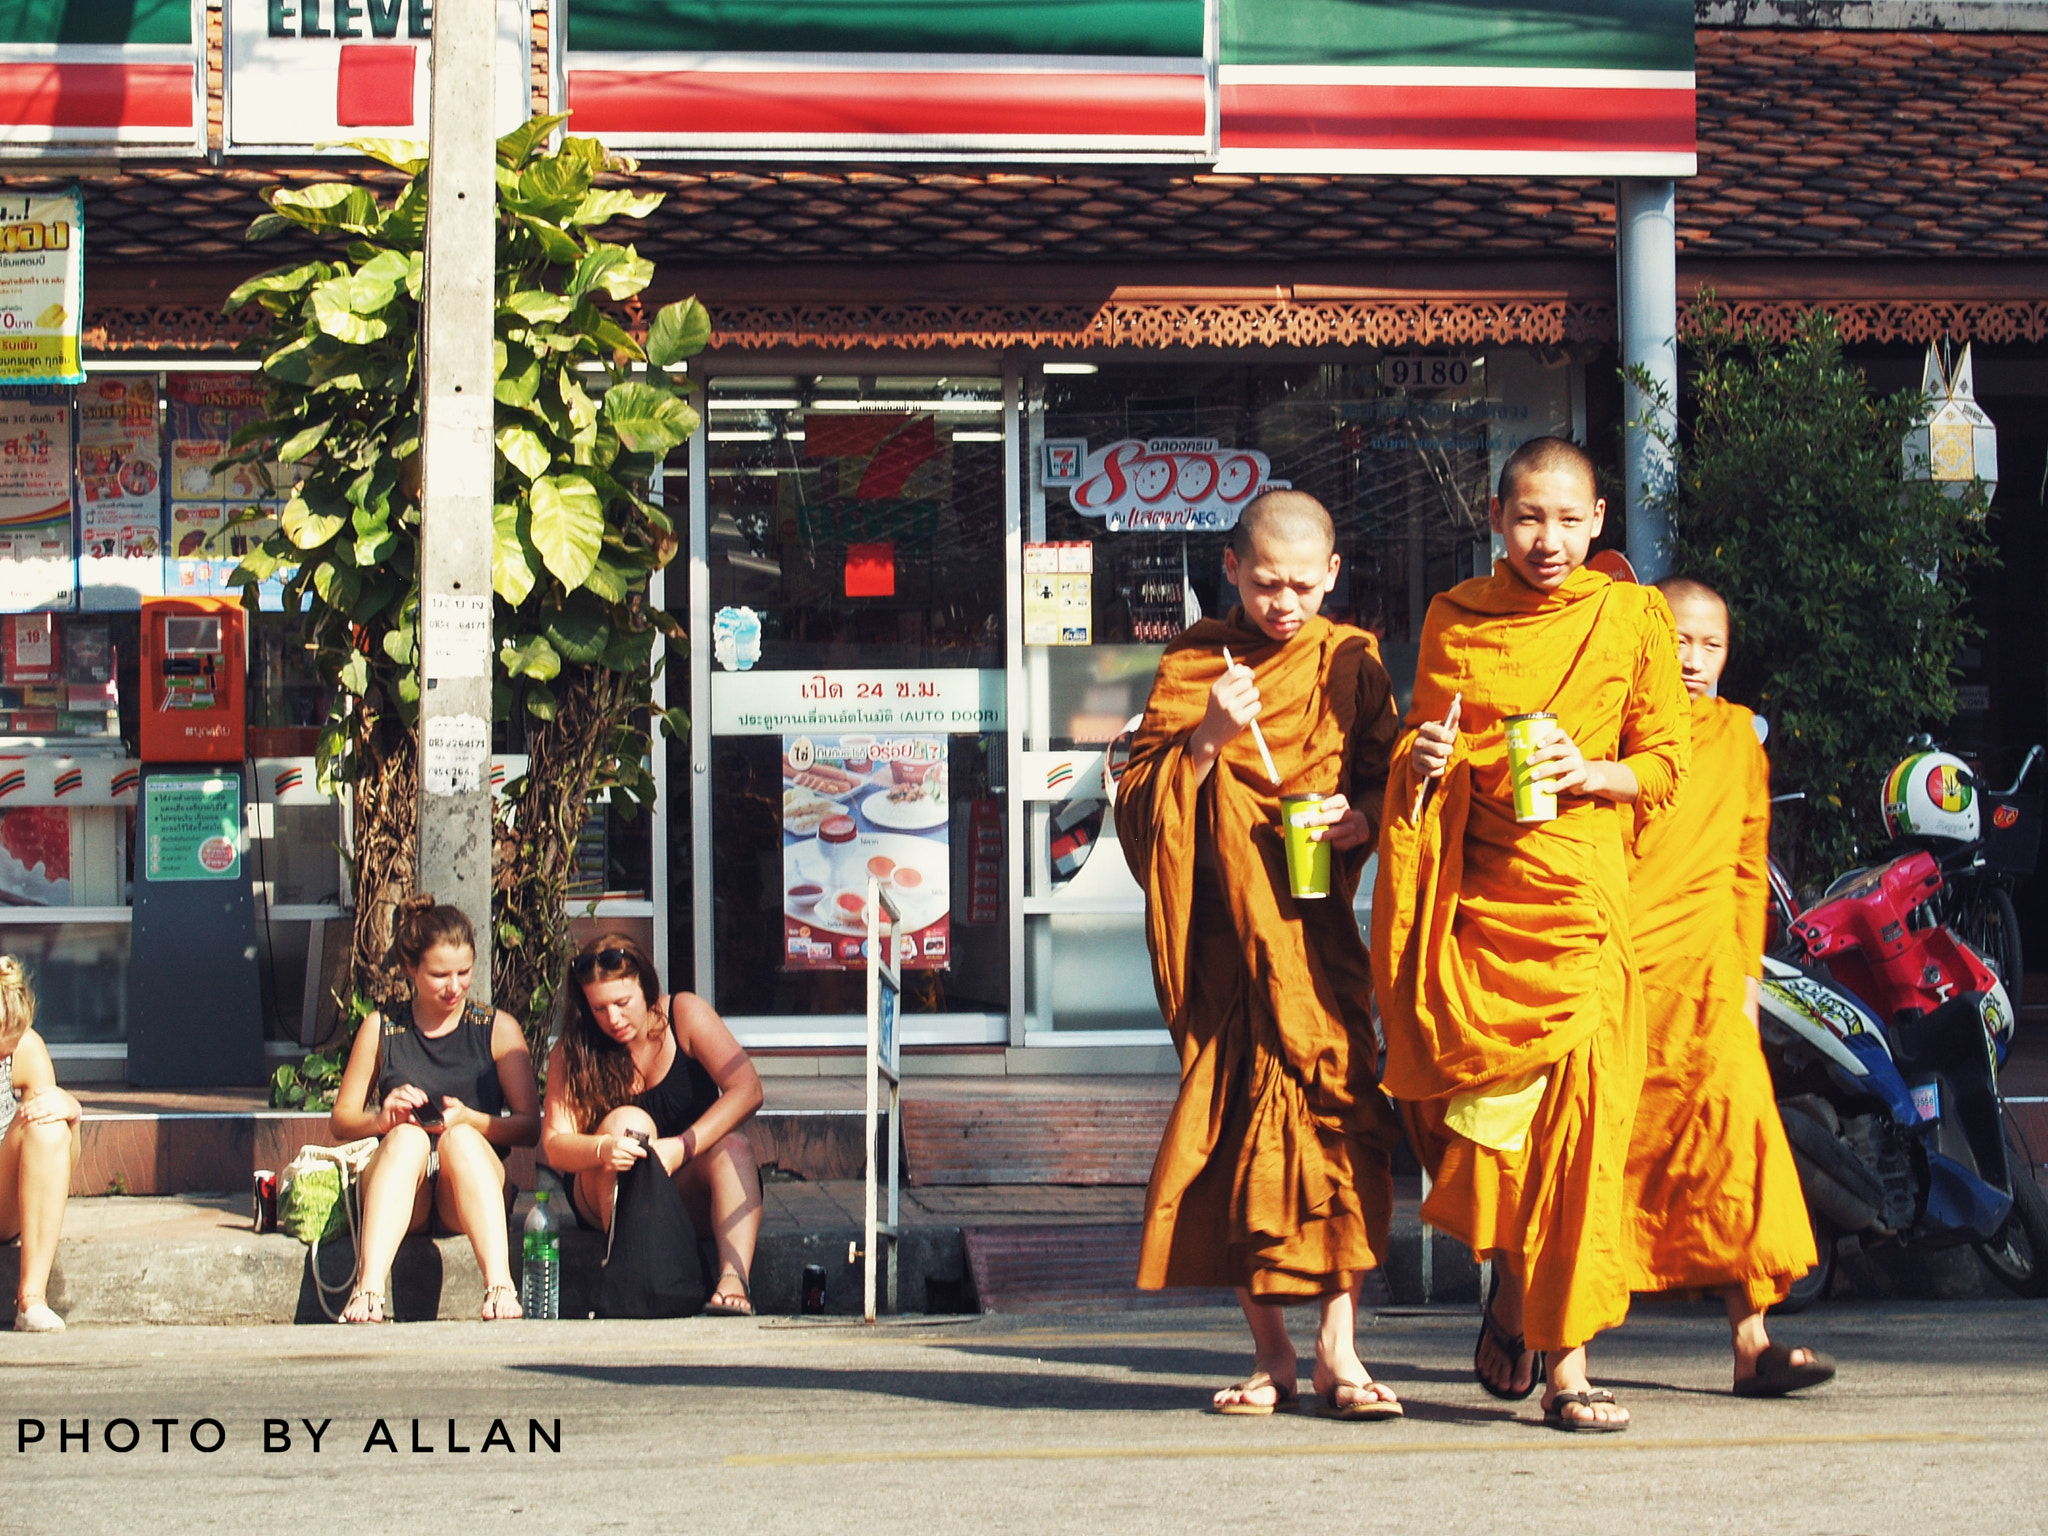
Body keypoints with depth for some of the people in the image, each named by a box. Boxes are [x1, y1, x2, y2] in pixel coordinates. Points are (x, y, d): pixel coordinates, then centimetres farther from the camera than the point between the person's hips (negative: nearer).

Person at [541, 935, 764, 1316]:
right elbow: (554, 1146, -14)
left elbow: (748, 1090, -18)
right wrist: (603, 1149, -38)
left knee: (733, 1147, -29)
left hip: (692, 1195, 0)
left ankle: (734, 1279, -51)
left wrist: (681, 1148, -30)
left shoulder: (683, 1014, -7)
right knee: (628, 1120, -28)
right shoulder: (573, 1052, -5)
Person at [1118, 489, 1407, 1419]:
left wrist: (1363, 815, -8)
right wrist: (1207, 739, -16)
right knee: (1236, 1128, -2)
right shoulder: (1191, 666, 5)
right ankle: (1270, 1353, 7)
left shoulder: (1352, 663, 9)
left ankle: (1336, 1348, -9)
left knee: (1338, 1113, -13)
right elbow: (1140, 804, 0)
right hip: (1223, 936, 0)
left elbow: (1390, 779, 14)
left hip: (1318, 932, 1)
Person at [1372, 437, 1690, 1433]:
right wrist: (1420, 760, -5)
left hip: (1576, 898, -2)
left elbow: (1664, 763, 7)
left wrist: (1591, 774, -12)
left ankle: (1566, 1359, -4)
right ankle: (1512, 1286, 26)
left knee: (1579, 1108, -9)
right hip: (1474, 894, 2)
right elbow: (1420, 748, 18)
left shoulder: (1631, 621, 4)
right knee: (1487, 1105, -3)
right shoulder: (1453, 619, 9)